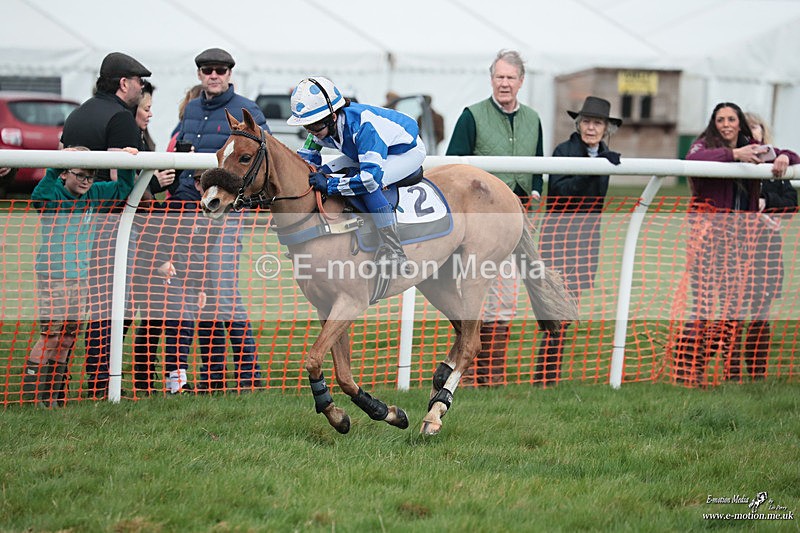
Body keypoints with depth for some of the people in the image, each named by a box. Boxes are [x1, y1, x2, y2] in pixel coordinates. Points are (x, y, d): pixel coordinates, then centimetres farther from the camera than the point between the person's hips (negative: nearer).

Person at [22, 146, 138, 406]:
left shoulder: (94, 195, 6)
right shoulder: (54, 196, -11)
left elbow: (123, 188, 19)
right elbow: (40, 195, -34)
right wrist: (55, 167, -45)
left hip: (79, 276, 6)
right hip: (52, 276, -6)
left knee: (69, 337, 8)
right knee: (52, 334, -9)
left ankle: (55, 394, 16)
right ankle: (30, 391, -2)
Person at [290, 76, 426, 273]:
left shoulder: (361, 125, -41)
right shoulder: (322, 126, -17)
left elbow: (371, 177, -47)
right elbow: (307, 156, 2)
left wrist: (329, 184, -45)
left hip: (408, 151, -9)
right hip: (369, 152, 9)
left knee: (367, 184, -35)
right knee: (323, 173, -6)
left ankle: (392, 248, -31)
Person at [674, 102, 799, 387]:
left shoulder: (752, 149, 13)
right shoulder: (705, 144, 0)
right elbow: (692, 159, -23)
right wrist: (734, 154, -30)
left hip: (738, 235, 5)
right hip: (708, 232, -5)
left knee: (735, 304, 5)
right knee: (705, 304, -11)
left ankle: (729, 370, 14)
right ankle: (686, 371, -7)